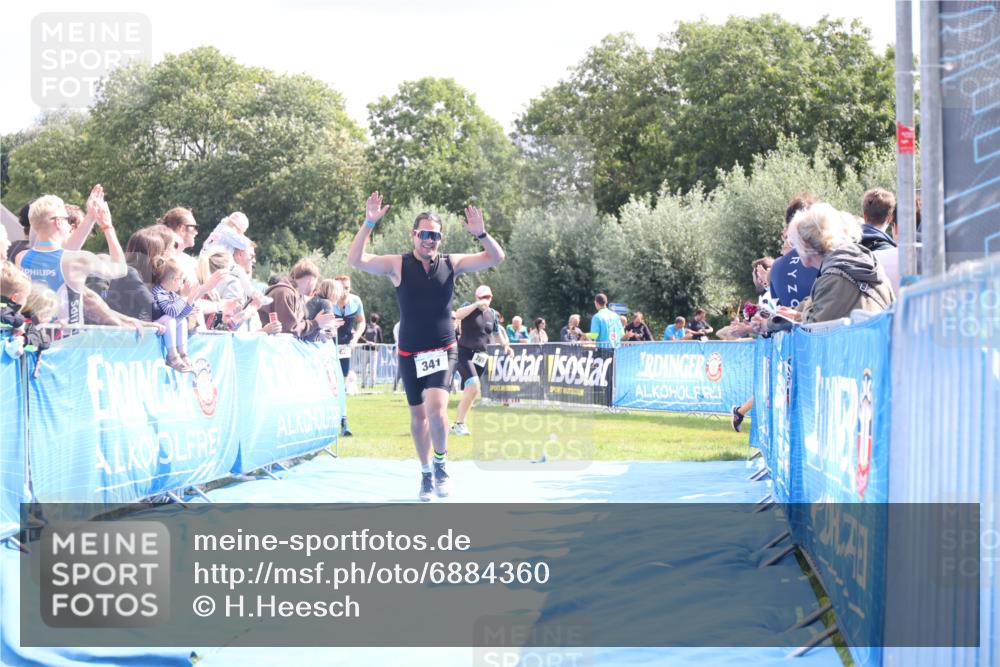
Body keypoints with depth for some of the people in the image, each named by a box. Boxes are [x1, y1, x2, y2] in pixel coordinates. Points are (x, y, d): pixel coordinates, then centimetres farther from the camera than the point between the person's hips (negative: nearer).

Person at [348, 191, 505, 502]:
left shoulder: (451, 264, 0)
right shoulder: (398, 265, -4)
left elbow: (495, 258, -3)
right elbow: (355, 260, -15)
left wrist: (481, 234, -21)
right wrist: (369, 223, -25)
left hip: (443, 350, -1)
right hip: (410, 353, 1)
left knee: (436, 406, -22)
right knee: (418, 415, 10)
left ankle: (441, 462, 2)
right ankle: (426, 473, 29)